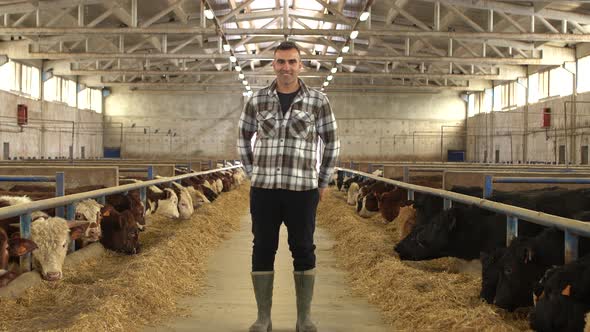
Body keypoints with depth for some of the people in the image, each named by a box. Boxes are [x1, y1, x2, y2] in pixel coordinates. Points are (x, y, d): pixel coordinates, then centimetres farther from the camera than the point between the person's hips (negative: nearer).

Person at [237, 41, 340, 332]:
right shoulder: (257, 100, 3)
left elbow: (332, 142, 9)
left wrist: (323, 182, 9)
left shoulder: (318, 101, -1)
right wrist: (253, 175, 11)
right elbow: (243, 138, 16)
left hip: (302, 190, -1)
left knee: (303, 251, 4)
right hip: (264, 190, 1)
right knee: (263, 250, 4)